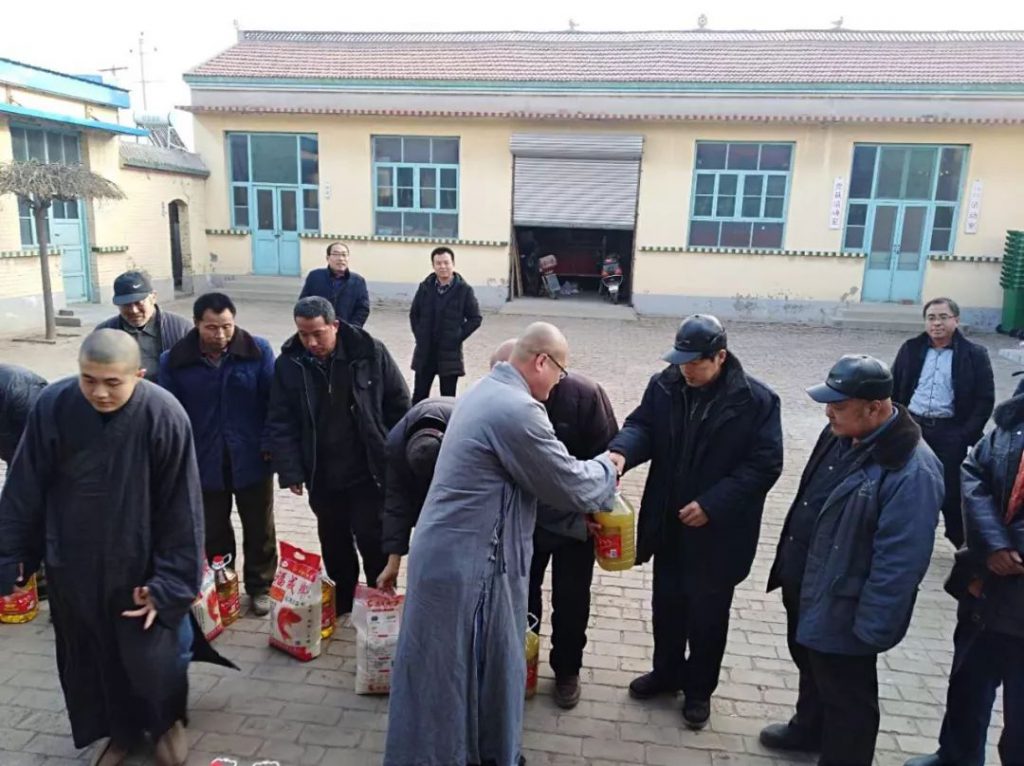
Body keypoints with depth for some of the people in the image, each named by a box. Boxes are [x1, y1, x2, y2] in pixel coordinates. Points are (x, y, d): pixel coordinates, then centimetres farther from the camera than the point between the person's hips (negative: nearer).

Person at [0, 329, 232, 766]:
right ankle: (121, 729, 46)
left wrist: (171, 581, -15)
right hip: (73, 565, 3)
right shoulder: (53, 406, -16)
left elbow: (182, 508, -15)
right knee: (92, 658, 18)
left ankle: (167, 721, 40)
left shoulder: (164, 416, -22)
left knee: (153, 657, 8)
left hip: (141, 565, -2)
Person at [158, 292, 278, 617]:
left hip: (252, 459, -1)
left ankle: (260, 588, 33)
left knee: (259, 529, 14)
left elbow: (274, 401, -5)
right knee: (212, 532, 17)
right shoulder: (174, 360, -7)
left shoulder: (258, 350, -10)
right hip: (203, 463, 1)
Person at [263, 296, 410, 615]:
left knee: (372, 539, 4)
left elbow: (399, 404, -3)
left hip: (370, 471, -3)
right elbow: (281, 422, -3)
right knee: (334, 543, 18)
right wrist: (290, 470, -9)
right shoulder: (288, 363, -7)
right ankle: (341, 602, 39)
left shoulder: (370, 351, -11)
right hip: (322, 475, 3)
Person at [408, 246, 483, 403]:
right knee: (419, 396, 9)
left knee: (448, 399, 5)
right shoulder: (425, 287, 3)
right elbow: (414, 314, 14)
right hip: (424, 351, 3)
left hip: (450, 352, -3)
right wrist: (419, 335, 4)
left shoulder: (464, 290, -6)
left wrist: (458, 337, -8)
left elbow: (475, 318, -2)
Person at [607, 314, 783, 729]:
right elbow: (642, 425, -3)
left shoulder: (756, 400, -17)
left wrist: (711, 504, -22)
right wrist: (622, 451, -28)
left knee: (708, 613, 15)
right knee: (666, 603, 21)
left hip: (718, 532, -4)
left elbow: (764, 464, -16)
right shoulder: (664, 386, -5)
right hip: (668, 523, 4)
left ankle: (699, 688, 37)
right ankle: (666, 672, 44)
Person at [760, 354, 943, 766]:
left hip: (840, 609, -9)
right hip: (804, 587, 9)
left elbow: (900, 562, -26)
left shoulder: (912, 470, -29)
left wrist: (869, 628, -21)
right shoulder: (841, 434, -2)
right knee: (811, 666, 30)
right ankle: (809, 728, 54)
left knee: (845, 695, 13)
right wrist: (790, 568, 18)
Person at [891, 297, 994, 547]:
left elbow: (985, 399, -3)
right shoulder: (911, 349, 4)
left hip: (950, 433, -2)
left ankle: (963, 545, 23)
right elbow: (894, 389, 9)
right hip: (911, 427, 3)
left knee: (952, 491, 5)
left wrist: (967, 436, -11)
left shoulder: (974, 355, -3)